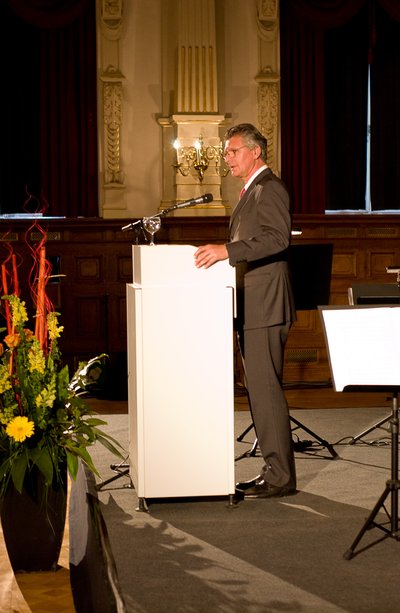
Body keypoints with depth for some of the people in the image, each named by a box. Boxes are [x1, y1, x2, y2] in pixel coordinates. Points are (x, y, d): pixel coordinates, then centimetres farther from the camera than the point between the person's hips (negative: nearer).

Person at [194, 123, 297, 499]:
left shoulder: (269, 189, -10)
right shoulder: (253, 191, 21)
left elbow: (277, 237, -26)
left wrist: (227, 250, -32)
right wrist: (222, 254, 13)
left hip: (265, 306, -11)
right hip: (253, 307, 11)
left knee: (265, 388, -9)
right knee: (259, 388, 12)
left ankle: (280, 476, -4)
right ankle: (275, 469, 18)